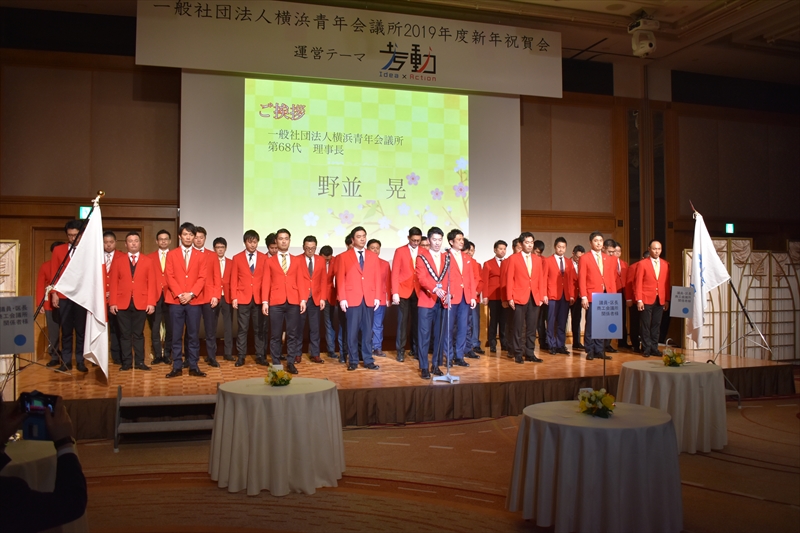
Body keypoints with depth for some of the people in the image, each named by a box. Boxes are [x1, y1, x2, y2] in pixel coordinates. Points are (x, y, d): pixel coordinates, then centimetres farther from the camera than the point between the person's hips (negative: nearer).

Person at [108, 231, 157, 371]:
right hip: (122, 303, 1)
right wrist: (112, 303, -4)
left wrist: (151, 303, -7)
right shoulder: (118, 261, 9)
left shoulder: (148, 261, 7)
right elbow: (114, 283, 5)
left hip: (141, 303, -1)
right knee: (125, 334, 4)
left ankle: (139, 362, 11)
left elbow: (152, 283, 1)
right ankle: (126, 362, 11)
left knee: (138, 334, 6)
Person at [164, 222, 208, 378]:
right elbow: (170, 277, 0)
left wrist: (191, 294, -12)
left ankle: (193, 366, 9)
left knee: (193, 335, 3)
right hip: (175, 300, 0)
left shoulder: (200, 256, 9)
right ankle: (177, 367, 8)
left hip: (194, 301, 1)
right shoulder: (171, 254, 7)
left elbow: (202, 278, 1)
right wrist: (179, 294, -12)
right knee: (176, 335, 2)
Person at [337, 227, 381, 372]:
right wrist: (342, 298, -8)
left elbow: (377, 279, 9)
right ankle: (353, 360, 9)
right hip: (352, 298, -2)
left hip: (369, 299, 2)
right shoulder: (344, 256, 4)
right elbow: (340, 279, 0)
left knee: (367, 330, 6)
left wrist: (377, 297, 0)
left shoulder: (373, 257, 12)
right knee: (352, 330, 0)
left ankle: (368, 360, 12)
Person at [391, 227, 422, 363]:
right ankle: (400, 351, 8)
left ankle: (415, 349, 17)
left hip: (419, 292, 2)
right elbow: (395, 274, -3)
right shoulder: (400, 251, 1)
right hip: (403, 291, -2)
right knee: (403, 321, 0)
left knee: (417, 321, 5)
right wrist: (395, 293, -10)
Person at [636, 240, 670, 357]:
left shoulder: (665, 264, 8)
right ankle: (646, 349, 10)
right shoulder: (643, 264, -2)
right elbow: (638, 283, -4)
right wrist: (639, 300, -10)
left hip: (660, 300, 3)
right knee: (646, 325, 1)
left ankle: (654, 348, 16)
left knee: (656, 325, 7)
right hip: (646, 299, -3)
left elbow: (667, 283, 9)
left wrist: (667, 300, 5)